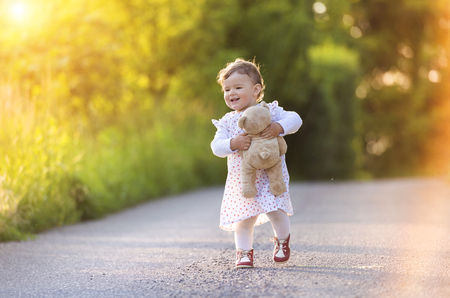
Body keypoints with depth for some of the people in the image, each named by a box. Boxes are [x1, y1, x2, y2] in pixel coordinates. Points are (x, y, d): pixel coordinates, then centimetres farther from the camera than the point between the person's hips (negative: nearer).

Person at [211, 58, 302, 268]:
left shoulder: (269, 111, -2)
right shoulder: (227, 122, 4)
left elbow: (295, 119, -8)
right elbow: (216, 146, -4)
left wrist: (278, 127, -25)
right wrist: (233, 144, -23)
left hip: (270, 175, -2)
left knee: (275, 211, -11)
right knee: (243, 218, 0)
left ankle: (282, 239, 20)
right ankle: (244, 252, 20)